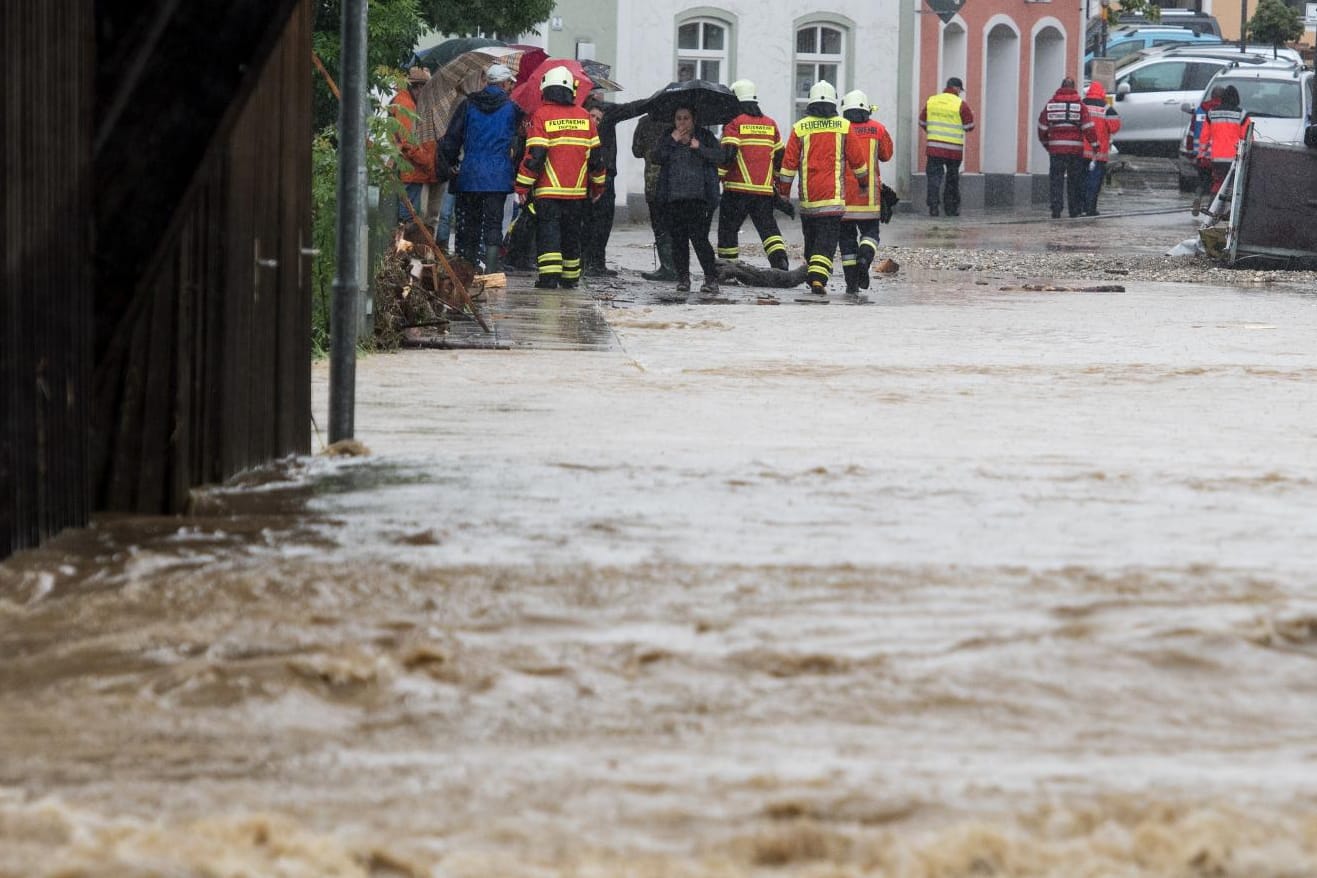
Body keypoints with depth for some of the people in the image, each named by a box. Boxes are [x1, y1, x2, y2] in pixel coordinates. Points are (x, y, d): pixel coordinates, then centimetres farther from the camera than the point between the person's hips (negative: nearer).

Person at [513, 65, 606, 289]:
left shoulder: (541, 115, -8)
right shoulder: (584, 117, 6)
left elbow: (534, 155, -13)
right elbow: (595, 155, 11)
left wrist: (522, 186, -8)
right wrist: (597, 186, 22)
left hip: (548, 189, -4)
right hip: (577, 190, 4)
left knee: (548, 231, -3)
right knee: (572, 232, 14)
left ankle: (549, 275, -15)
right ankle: (570, 277, 20)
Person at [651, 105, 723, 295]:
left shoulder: (705, 137, 7)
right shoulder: (667, 139, 13)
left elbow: (719, 157, -3)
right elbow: (655, 157, -2)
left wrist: (700, 148, -15)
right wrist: (672, 141, -10)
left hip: (699, 197, -3)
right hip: (673, 199, 3)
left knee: (699, 238, -12)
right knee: (678, 240, 3)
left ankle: (711, 279, -7)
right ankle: (683, 278, 13)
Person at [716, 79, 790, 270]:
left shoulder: (734, 123, -4)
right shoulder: (770, 124, 13)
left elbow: (727, 154, -13)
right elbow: (780, 156, 18)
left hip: (738, 189, -4)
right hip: (765, 190, 4)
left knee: (728, 228, 6)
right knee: (768, 226, 5)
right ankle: (780, 259, -16)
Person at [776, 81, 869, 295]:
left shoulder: (799, 128, 1)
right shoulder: (844, 127, 0)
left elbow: (789, 164, 2)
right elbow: (858, 161, 5)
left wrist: (783, 192, 11)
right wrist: (864, 181, 22)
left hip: (807, 197, 2)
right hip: (833, 196, -2)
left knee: (811, 237, 16)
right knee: (827, 238, -4)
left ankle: (812, 275, 22)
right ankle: (818, 278, -19)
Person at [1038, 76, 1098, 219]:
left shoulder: (1051, 104, 6)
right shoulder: (1079, 105, 0)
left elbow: (1042, 126, 10)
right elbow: (1088, 127, -7)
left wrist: (1045, 142, 25)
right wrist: (1095, 145, -2)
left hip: (1056, 148, 1)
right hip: (1075, 148, -1)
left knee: (1056, 180, 2)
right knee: (1074, 180, 11)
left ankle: (1056, 210, -8)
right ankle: (1075, 210, 13)